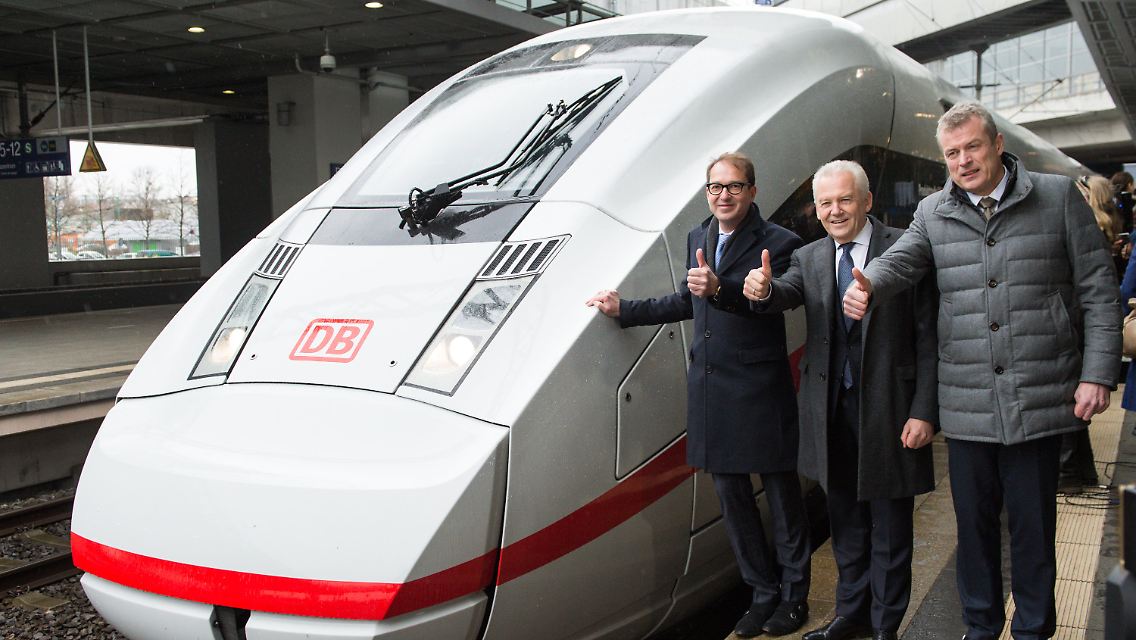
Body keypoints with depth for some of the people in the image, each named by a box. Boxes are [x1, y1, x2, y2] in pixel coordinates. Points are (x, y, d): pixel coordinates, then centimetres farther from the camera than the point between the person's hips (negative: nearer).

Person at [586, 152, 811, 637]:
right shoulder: (697, 238, 11)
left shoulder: (778, 243, -10)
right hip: (711, 391, 7)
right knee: (731, 496, 13)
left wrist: (718, 289, -43)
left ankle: (794, 596, 23)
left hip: (760, 392, -6)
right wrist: (624, 310, 22)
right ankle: (764, 592, 28)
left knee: (781, 493, 7)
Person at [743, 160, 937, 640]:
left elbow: (928, 337, -8)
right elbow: (788, 295, -12)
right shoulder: (809, 258, 8)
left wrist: (924, 412, -14)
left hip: (889, 406, -4)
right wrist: (763, 291, -37)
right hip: (832, 407, 4)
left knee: (889, 524, 7)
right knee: (845, 520, 17)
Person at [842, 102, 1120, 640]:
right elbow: (899, 261, -6)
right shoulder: (933, 213, 9)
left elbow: (1097, 289, 1)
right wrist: (867, 286, -30)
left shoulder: (1058, 197, 2)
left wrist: (1097, 374, -5)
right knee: (974, 521, 12)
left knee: (1033, 525, 7)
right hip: (965, 407, 2)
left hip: (1038, 402, -2)